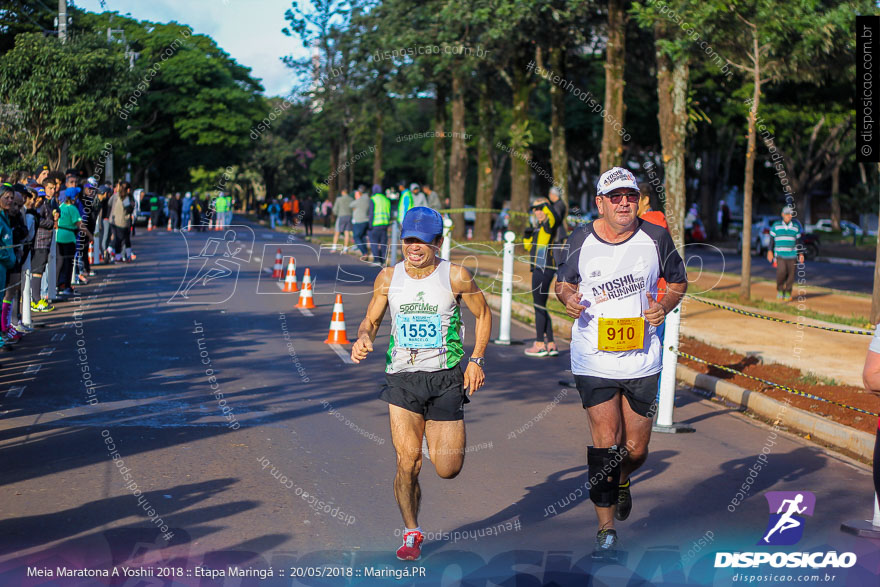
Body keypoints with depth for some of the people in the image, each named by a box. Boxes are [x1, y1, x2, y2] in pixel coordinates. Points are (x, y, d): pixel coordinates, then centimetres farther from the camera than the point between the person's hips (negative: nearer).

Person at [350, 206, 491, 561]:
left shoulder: (456, 276, -6)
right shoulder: (388, 278, 0)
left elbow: (483, 314, 8)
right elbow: (370, 321, 11)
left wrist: (476, 361, -1)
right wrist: (363, 339, -12)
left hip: (446, 378, -1)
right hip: (402, 377, 1)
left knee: (448, 469, -1)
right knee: (407, 462, -12)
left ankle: (435, 434, 36)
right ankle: (411, 533, 10)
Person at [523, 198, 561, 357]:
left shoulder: (549, 224, -8)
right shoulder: (539, 226, 19)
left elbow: (555, 218, -33)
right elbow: (529, 247, 24)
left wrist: (547, 204, -33)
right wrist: (527, 235, 8)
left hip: (544, 270, -10)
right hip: (540, 270, 10)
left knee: (539, 306, -4)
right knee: (541, 308, 12)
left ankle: (540, 344, 2)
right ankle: (550, 344, 16)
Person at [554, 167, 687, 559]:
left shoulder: (655, 238, -1)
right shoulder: (579, 240, -2)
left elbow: (678, 282, 12)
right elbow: (563, 282, 13)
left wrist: (664, 306, -9)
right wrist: (568, 298, -10)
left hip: (642, 360, 1)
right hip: (594, 358, -1)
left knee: (636, 448, 7)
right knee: (605, 441, -6)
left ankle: (621, 482, 44)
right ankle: (606, 531, 6)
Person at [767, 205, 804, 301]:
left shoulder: (796, 226, 5)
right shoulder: (776, 225, 2)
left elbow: (798, 241, 9)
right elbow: (771, 239, 5)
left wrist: (801, 254, 3)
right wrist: (770, 251, -3)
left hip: (792, 255, 2)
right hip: (780, 254, -2)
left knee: (790, 275, -2)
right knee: (781, 271, -20)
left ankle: (787, 293, 14)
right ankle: (779, 290, 2)